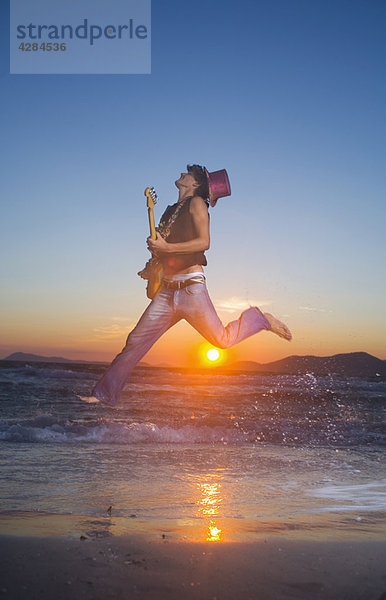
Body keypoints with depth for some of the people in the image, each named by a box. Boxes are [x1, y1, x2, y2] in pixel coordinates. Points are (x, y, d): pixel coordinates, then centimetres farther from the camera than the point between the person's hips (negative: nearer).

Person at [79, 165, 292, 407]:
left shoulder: (196, 203, 0)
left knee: (223, 340, -4)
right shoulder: (172, 211, 21)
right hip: (167, 289, 7)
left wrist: (166, 247, -17)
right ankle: (106, 394, 6)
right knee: (136, 341, 0)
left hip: (191, 286, -7)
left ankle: (260, 318, 21)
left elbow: (204, 242, -13)